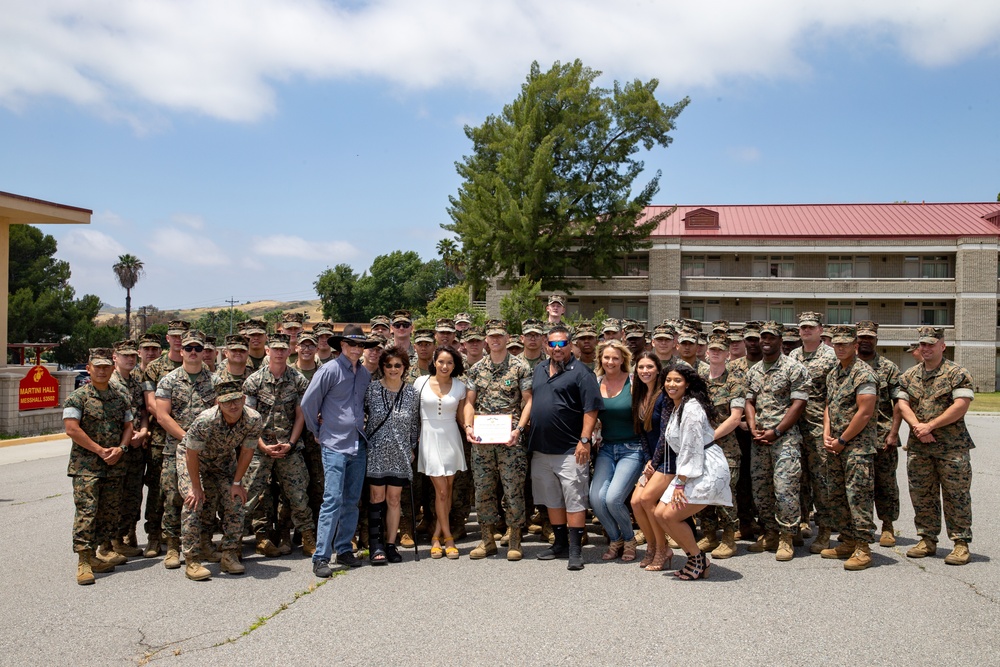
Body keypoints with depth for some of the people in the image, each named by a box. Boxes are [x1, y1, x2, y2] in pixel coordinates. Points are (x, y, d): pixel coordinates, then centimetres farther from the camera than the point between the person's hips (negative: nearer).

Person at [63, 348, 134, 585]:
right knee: (86, 511, -11)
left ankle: (94, 557, 18)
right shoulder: (78, 397, -3)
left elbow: (128, 427, 14)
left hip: (114, 466, 5)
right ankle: (84, 562, -7)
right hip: (85, 465, -5)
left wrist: (120, 448, -5)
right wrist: (100, 450, -13)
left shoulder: (120, 398, 13)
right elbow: (72, 429, -11)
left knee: (110, 512, 7)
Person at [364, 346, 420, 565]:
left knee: (394, 499, 6)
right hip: (376, 452, -2)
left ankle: (391, 545, 14)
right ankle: (376, 546, 5)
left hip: (399, 455, 2)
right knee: (377, 498, -1)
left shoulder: (411, 392, 4)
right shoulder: (372, 389, -3)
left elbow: (415, 424, 11)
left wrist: (412, 448, 9)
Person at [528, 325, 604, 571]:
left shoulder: (580, 372, -7)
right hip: (541, 449, 7)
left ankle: (575, 551, 2)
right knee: (552, 499, 16)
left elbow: (591, 410, -12)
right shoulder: (539, 369, 14)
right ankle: (560, 544, 28)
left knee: (574, 500, -4)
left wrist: (584, 440, -19)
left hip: (570, 450, -7)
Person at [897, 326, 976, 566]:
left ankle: (961, 543, 9)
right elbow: (903, 404, 5)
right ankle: (927, 540, 20)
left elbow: (961, 405, -13)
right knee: (922, 496, 10)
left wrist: (930, 425, -16)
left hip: (952, 447, -5)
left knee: (956, 496, 0)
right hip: (918, 447, 5)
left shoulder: (957, 373, -4)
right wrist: (917, 426, -12)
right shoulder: (909, 375, 12)